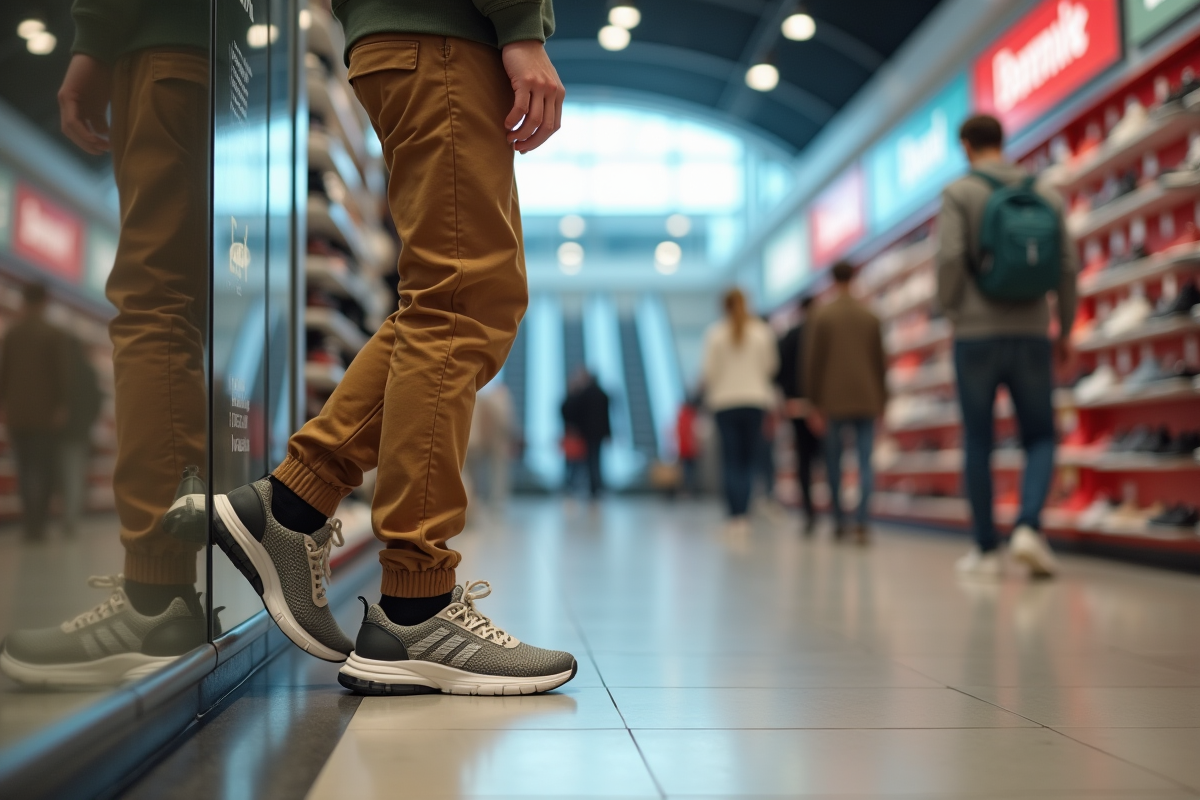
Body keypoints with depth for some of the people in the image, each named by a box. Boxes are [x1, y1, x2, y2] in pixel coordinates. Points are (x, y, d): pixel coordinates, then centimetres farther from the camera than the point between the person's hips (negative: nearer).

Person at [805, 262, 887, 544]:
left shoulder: (821, 316, -1)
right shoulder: (870, 317, 7)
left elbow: (813, 362, -3)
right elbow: (880, 362, 9)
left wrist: (816, 401, 2)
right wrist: (881, 400, 15)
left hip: (835, 402, -2)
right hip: (866, 401, 2)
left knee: (834, 462, 9)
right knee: (865, 463, -2)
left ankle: (839, 521, 13)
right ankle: (862, 523, -11)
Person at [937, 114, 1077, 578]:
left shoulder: (959, 194, -1)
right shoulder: (1046, 195, 8)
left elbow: (950, 257, -14)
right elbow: (1068, 267, 5)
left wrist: (950, 312, 1)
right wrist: (1065, 331, 14)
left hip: (976, 335, -2)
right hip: (1031, 334, 2)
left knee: (978, 443, 6)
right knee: (1040, 438, 10)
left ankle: (986, 549, 9)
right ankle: (1029, 525, -11)